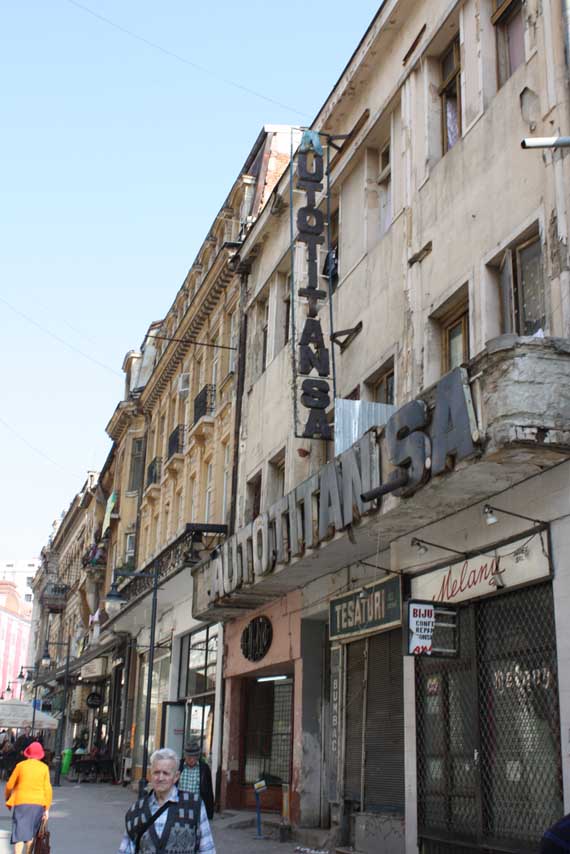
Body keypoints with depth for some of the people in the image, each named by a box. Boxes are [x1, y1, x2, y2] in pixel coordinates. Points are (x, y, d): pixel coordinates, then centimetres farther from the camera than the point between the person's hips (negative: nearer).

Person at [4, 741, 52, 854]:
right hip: (38, 803, 2)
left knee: (19, 833, -3)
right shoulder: (44, 767, 3)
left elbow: (10, 785, 6)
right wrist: (47, 809, 5)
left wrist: (8, 798, 25)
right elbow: (47, 789, 0)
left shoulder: (20, 765, 1)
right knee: (31, 831, 20)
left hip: (21, 802, -2)